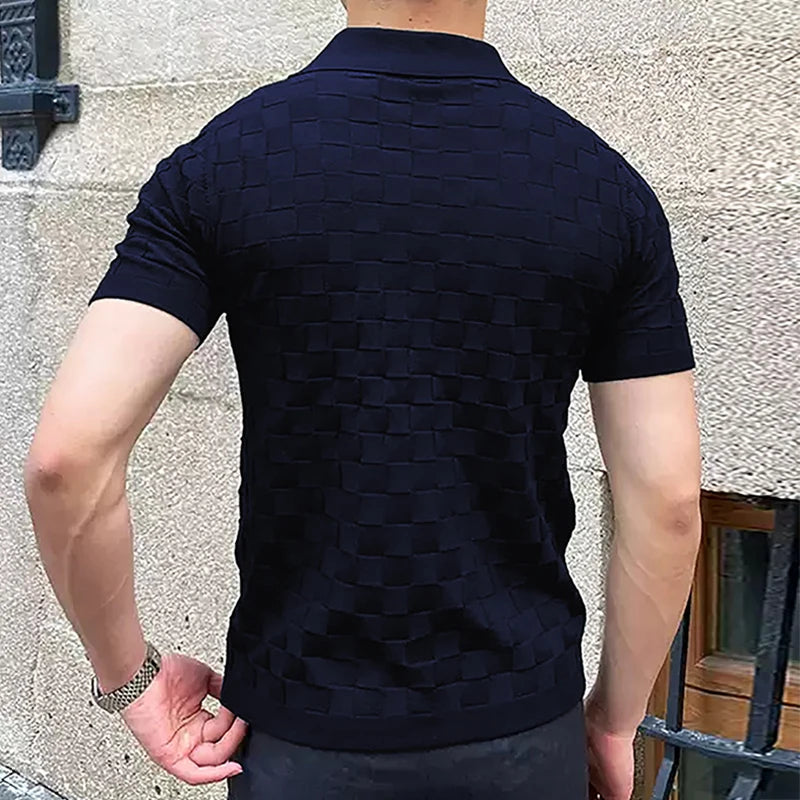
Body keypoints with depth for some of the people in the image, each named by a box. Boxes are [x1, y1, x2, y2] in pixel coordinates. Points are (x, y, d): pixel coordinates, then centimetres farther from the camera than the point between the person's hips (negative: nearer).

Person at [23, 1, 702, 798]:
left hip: (307, 733, -1)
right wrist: (615, 719, 6)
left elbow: (67, 455, -20)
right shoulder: (605, 185, -7)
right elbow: (668, 499, -7)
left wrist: (127, 672, -4)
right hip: (521, 730, 2)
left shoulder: (219, 161, -11)